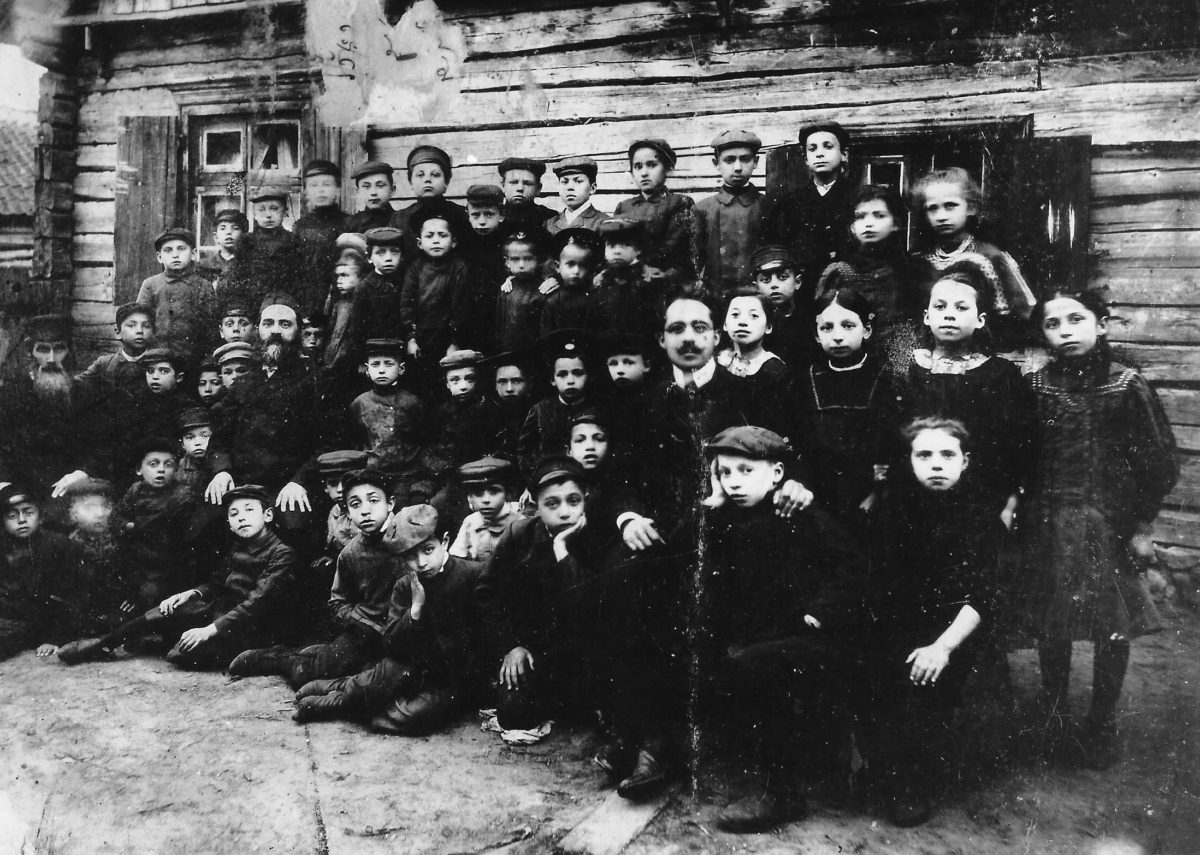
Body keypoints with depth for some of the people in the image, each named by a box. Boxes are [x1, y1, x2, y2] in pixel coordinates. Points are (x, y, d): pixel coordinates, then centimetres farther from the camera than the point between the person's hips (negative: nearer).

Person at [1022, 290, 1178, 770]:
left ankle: (1102, 726, 24)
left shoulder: (1126, 386, -5)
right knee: (1052, 628, 7)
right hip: (1049, 524, 1)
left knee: (1112, 630, 6)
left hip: (1111, 523, -1)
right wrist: (1017, 506, -6)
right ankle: (1056, 722, 25)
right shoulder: (1036, 387, 0)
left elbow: (1161, 462, -3)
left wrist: (1142, 525, -5)